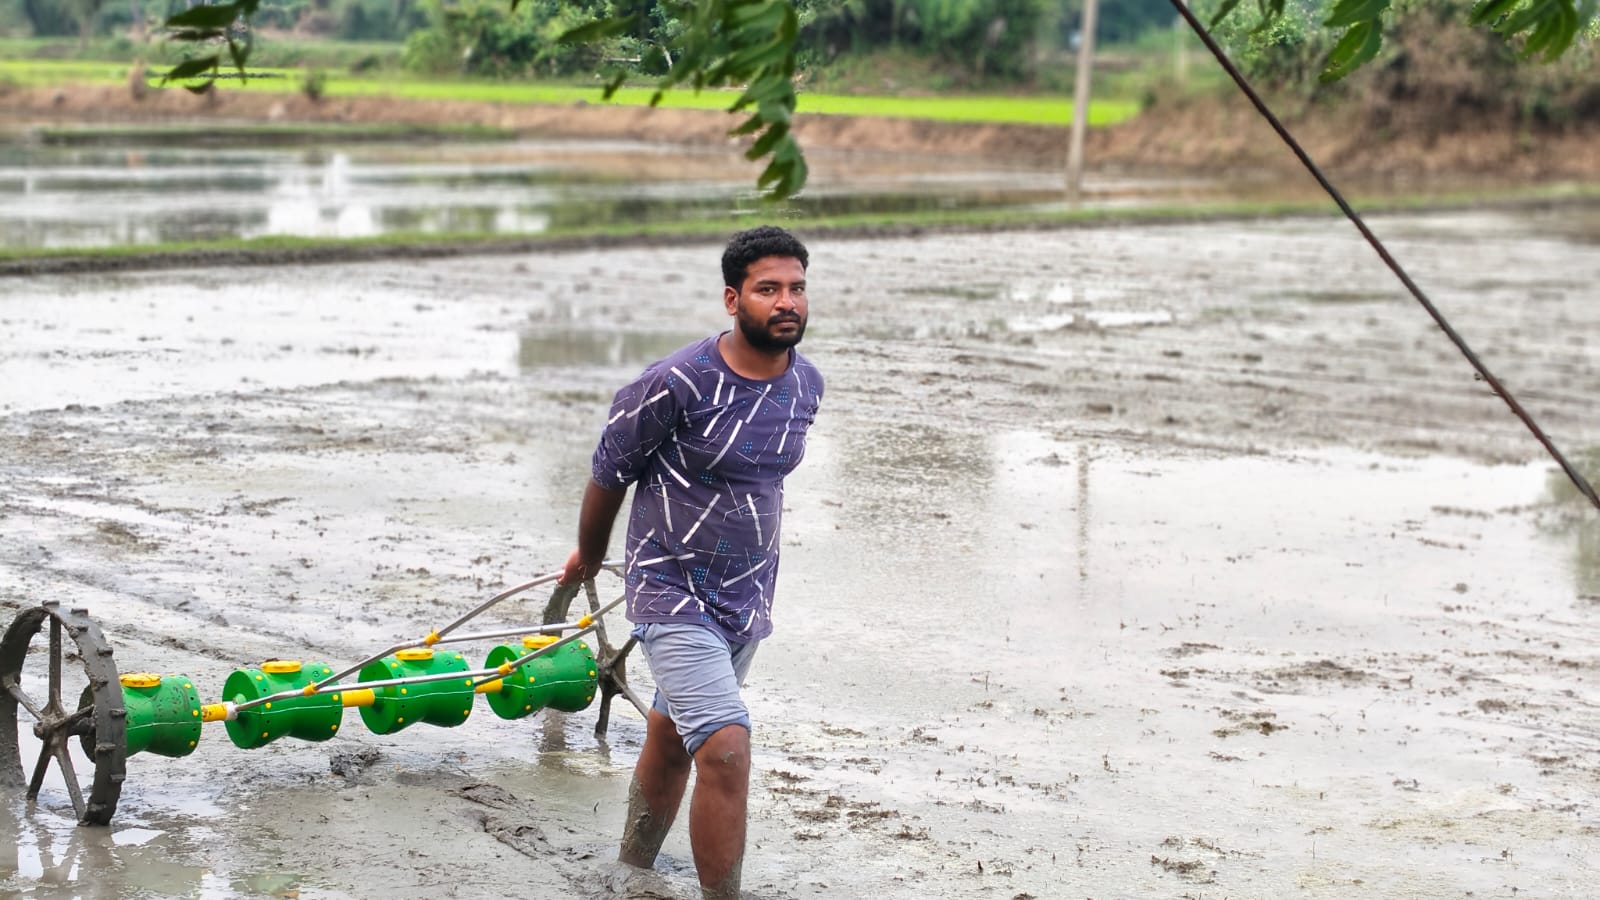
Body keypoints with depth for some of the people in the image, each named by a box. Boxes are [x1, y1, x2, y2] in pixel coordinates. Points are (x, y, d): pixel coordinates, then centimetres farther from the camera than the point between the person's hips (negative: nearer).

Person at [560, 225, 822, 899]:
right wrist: (589, 557, 9)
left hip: (750, 596, 6)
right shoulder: (678, 383, -21)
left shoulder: (806, 385, 0)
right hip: (674, 597, -6)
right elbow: (610, 471, -6)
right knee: (727, 753, -18)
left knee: (670, 742, 21)